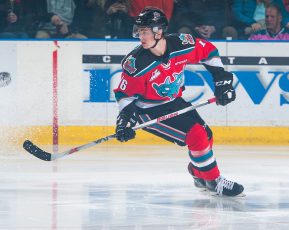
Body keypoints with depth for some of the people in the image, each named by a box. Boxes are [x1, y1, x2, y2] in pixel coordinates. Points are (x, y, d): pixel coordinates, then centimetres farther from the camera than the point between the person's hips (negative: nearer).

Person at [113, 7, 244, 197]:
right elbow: (125, 94, -14)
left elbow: (208, 51, 0)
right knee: (196, 136, -17)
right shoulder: (136, 64, -26)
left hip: (174, 101, 6)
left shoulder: (182, 44, -18)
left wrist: (222, 79, 0)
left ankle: (199, 174, 35)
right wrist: (125, 119, -23)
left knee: (206, 135, 10)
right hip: (150, 110, -6)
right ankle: (213, 181, -4)